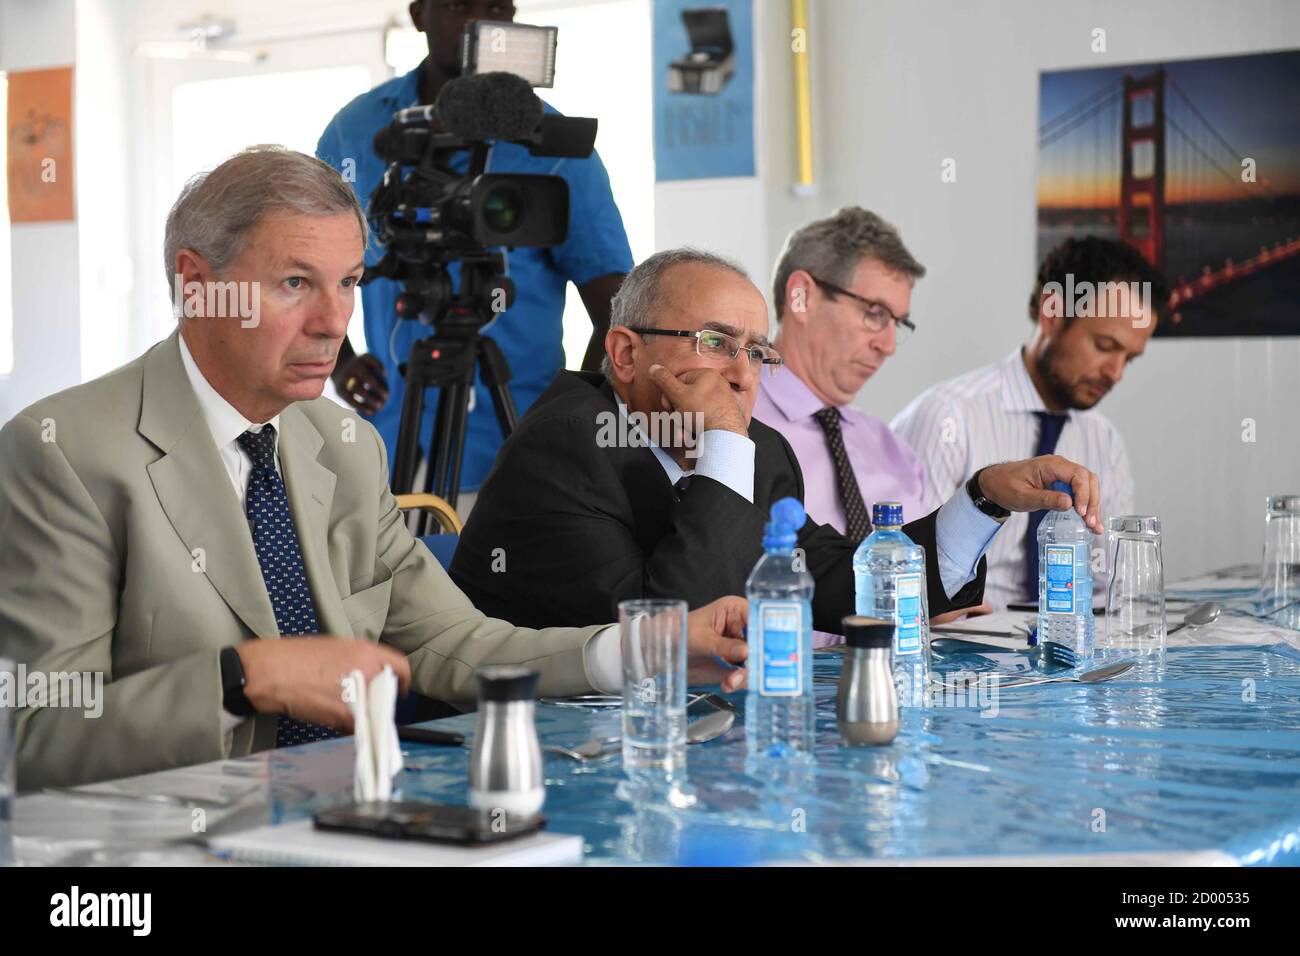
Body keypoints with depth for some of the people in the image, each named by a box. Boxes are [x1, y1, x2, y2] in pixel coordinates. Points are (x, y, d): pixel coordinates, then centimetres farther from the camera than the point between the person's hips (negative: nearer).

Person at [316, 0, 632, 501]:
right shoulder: (356, 129, 7)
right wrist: (339, 364, 2)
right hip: (390, 456, 3)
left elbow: (617, 312, -6)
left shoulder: (553, 146, -3)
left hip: (515, 460, -3)